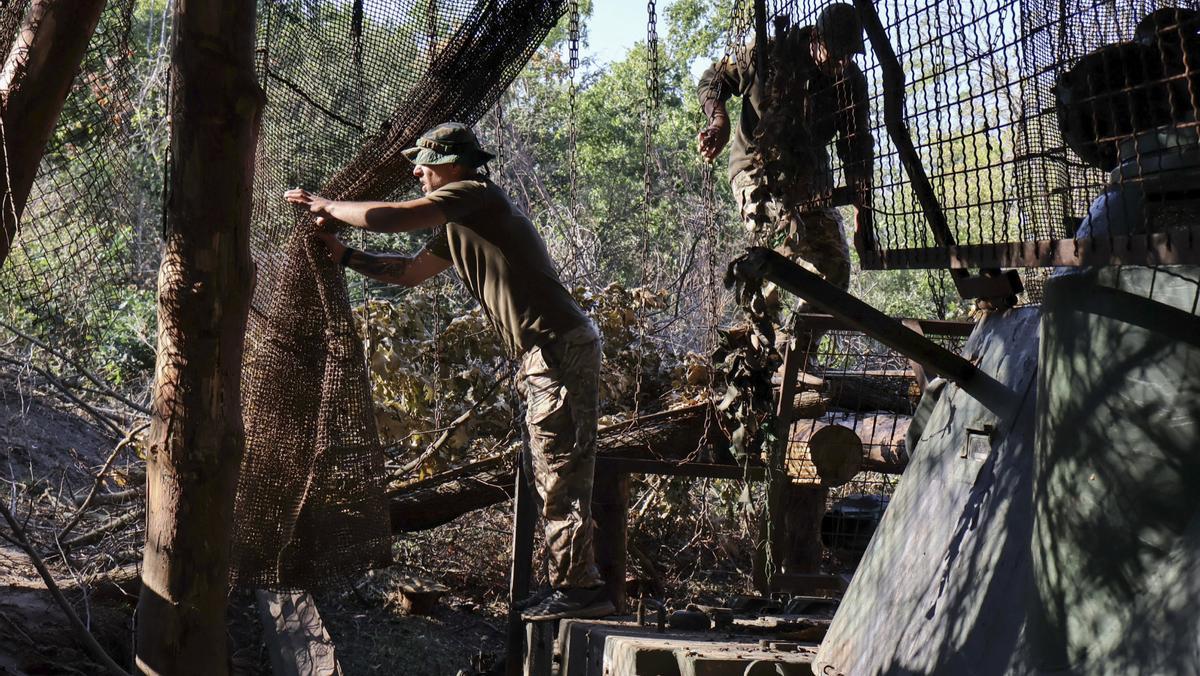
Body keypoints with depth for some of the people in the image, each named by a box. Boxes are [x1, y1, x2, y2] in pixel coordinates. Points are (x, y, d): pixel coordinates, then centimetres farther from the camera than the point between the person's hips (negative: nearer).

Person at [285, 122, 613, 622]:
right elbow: (410, 272, 29)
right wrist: (344, 256, 22)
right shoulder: (457, 226, 21)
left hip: (561, 350, -11)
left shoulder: (475, 196, -10)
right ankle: (575, 585, 16)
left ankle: (577, 589, -8)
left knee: (561, 473, -10)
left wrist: (327, 207, 0)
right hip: (546, 356, 11)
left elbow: (392, 218, -16)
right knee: (546, 473, 13)